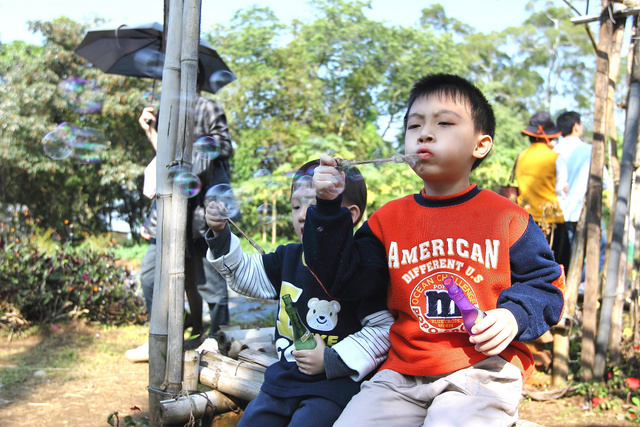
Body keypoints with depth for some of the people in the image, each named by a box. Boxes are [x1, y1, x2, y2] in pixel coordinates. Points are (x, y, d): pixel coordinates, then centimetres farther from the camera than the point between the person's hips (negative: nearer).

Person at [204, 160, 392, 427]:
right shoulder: (288, 257, 8)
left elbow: (383, 328, -15)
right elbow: (247, 274, 17)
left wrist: (332, 360, -17)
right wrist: (220, 236, 3)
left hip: (333, 383, -7)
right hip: (284, 379, 7)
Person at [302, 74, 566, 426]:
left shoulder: (507, 218, 2)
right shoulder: (389, 219, 10)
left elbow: (545, 281, 9)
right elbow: (343, 278, 6)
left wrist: (514, 315, -12)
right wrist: (329, 209, 0)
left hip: (483, 368, -3)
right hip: (403, 374, 3)